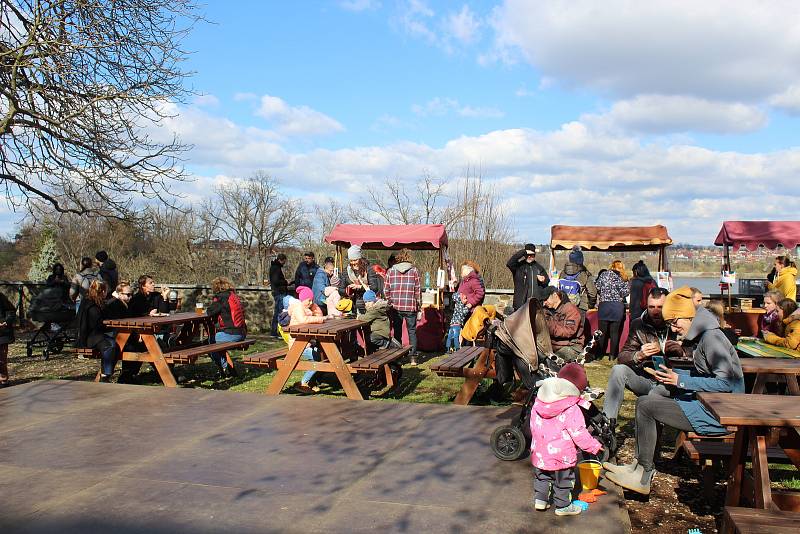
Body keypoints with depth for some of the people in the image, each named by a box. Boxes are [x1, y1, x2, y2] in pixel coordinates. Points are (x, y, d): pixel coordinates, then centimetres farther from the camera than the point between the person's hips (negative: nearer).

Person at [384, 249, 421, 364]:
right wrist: (419, 307, 4)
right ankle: (412, 357, 6)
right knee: (412, 332, 9)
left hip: (395, 307, 1)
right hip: (411, 307, -1)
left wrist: (390, 303, 13)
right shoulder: (414, 270, -1)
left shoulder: (390, 271, 2)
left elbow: (386, 290, 1)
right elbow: (418, 290, -2)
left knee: (397, 332, 12)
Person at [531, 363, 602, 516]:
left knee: (541, 477, 25)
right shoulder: (572, 410, -21)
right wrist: (595, 446, -2)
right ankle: (563, 506, 27)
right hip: (562, 456, -5)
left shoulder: (538, 402, -2)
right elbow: (579, 434, -16)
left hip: (539, 453, 5)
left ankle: (540, 499, 28)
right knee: (563, 481, 15)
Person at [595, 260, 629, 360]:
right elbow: (626, 292, -2)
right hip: (618, 306, 1)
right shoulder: (623, 277, 5)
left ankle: (599, 355, 9)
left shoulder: (604, 274, 4)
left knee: (602, 332, 6)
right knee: (615, 332, 7)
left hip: (604, 305, 0)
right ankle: (613, 356, 9)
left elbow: (597, 288, 0)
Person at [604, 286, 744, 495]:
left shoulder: (712, 337, -17)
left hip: (718, 415, -10)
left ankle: (643, 477, -5)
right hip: (707, 404, 10)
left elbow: (726, 383, -24)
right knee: (644, 401, 8)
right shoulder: (702, 336, 13)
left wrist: (682, 381, -22)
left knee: (646, 406, -14)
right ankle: (639, 466, 10)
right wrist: (673, 374, 5)